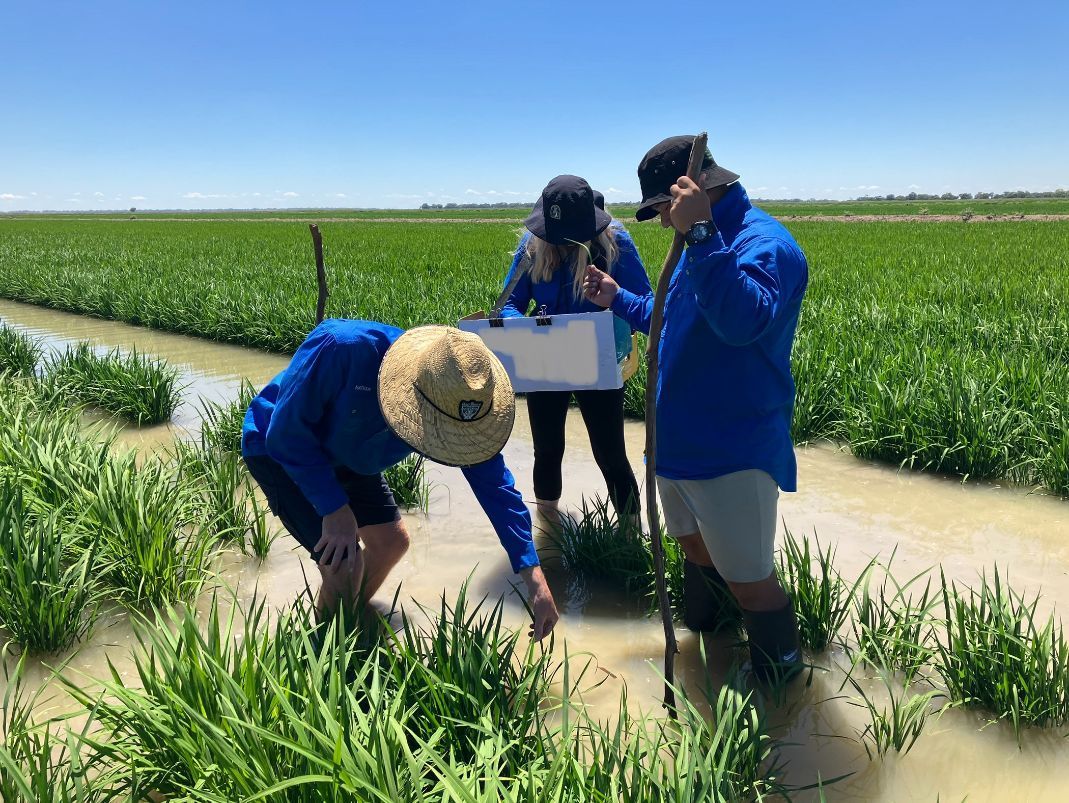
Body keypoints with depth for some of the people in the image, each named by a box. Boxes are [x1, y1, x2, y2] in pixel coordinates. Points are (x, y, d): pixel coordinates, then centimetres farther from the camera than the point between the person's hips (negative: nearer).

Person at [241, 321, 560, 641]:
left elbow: (494, 482, -21)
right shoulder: (341, 348, -41)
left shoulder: (454, 398, -25)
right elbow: (286, 432, -29)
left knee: (392, 542, 10)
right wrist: (334, 508, -28)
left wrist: (533, 576, -24)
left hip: (346, 458, 5)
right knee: (346, 564, -14)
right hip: (279, 450, -5)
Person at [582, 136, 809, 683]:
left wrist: (701, 232, -40)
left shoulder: (764, 242, -20)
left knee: (748, 576, 2)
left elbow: (744, 320, -40)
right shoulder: (704, 243, 12)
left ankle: (779, 678, 23)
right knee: (696, 545, 27)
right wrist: (618, 299, 18)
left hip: (733, 452, -9)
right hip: (678, 442, 10)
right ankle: (704, 625, 50)